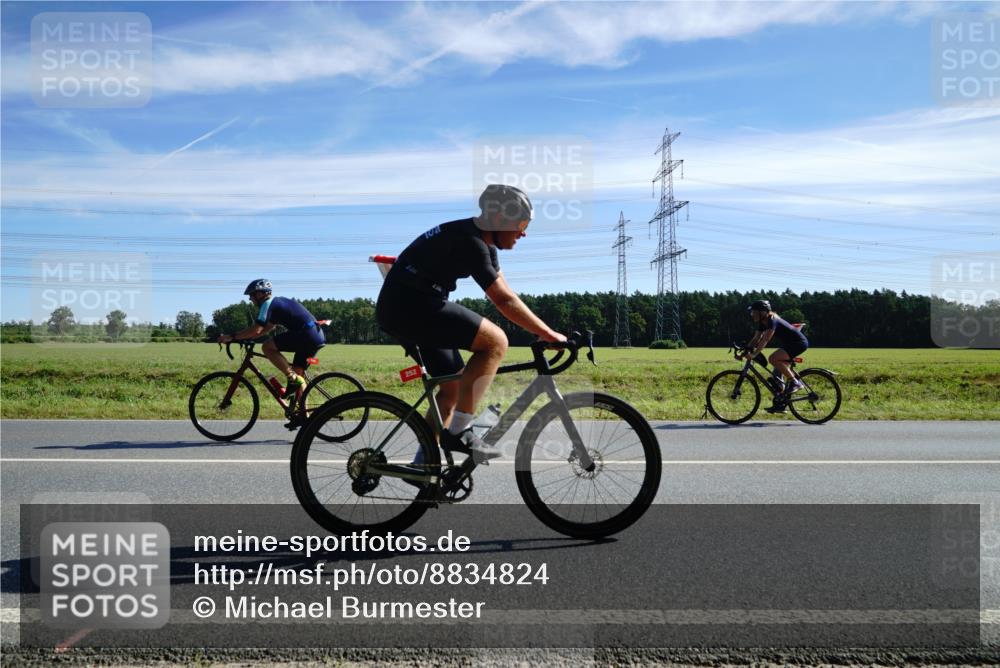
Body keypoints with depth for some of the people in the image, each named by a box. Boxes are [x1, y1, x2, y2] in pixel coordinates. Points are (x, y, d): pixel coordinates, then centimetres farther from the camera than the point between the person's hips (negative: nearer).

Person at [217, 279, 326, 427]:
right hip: (317, 336, 10)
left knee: (267, 347, -8)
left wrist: (231, 337, -4)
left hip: (306, 334, -10)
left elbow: (256, 330, -12)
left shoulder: (268, 304, -2)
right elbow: (265, 329, 32)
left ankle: (293, 379, -7)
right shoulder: (278, 302, 26)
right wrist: (245, 336, 26)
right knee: (298, 372, 15)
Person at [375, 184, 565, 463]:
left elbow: (505, 295, 14)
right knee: (495, 341, -17)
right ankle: (458, 432, -13)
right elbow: (504, 301, -21)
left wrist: (542, 332, 8)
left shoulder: (483, 241, 13)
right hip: (411, 305, -11)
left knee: (453, 387, 14)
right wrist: (548, 334, -15)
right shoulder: (471, 243, -18)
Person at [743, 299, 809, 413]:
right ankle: (779, 404, 11)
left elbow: (765, 340, -33)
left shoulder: (772, 320, -23)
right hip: (788, 344, 10)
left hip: (799, 343, -10)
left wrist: (754, 354, -41)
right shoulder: (763, 323, 5)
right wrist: (745, 351, -6)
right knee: (777, 374, 5)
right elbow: (756, 339, 6)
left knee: (773, 358, -28)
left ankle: (795, 382, -17)